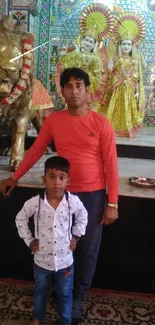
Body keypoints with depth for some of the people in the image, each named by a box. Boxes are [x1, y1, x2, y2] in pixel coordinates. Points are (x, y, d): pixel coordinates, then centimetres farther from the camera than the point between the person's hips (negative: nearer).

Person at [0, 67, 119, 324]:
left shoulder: (101, 123, -8)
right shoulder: (54, 120, -1)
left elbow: (111, 164, -7)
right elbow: (36, 150, 8)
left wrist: (112, 203, -9)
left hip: (93, 195, -1)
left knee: (88, 250, 7)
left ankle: (77, 299, 26)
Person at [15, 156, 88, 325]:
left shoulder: (74, 202, -18)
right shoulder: (34, 202, -20)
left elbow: (83, 216, 5)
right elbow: (20, 219, -1)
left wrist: (76, 236, 0)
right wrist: (29, 240, -3)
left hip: (64, 260, 0)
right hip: (42, 259, 1)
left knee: (65, 295, 19)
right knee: (40, 291, 26)